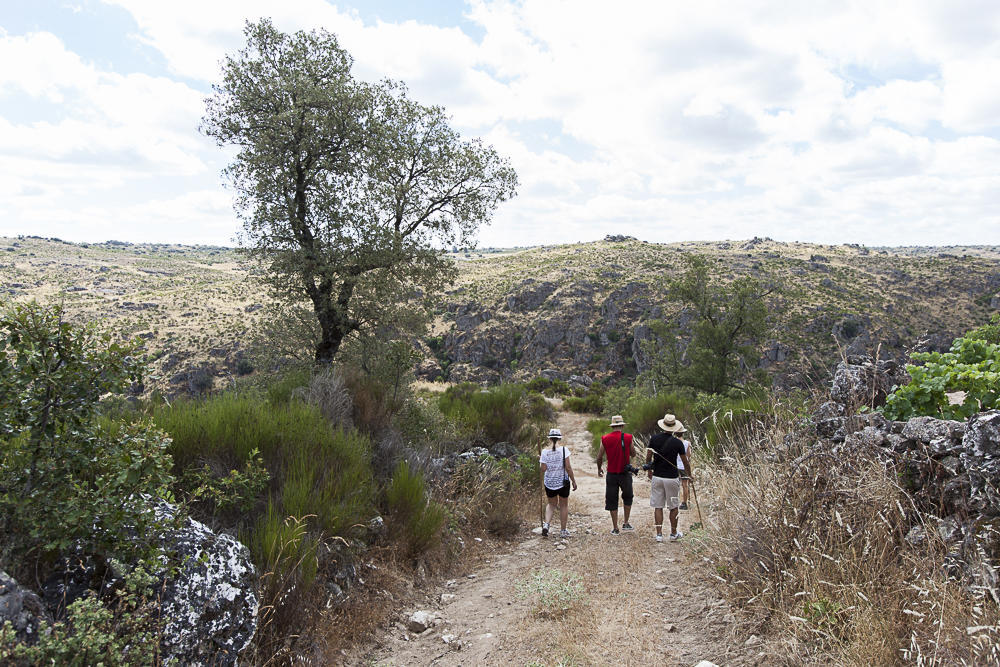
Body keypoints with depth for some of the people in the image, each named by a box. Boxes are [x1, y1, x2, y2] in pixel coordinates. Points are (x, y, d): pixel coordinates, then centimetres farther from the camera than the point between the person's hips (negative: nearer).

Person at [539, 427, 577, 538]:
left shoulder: (545, 452, -6)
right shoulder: (564, 449, -11)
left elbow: (543, 469, -6)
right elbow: (568, 467, -12)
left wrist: (540, 460, 11)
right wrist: (573, 481, -4)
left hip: (549, 482, 2)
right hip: (563, 482, -2)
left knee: (551, 504, 20)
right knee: (564, 505, 14)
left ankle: (546, 524, -1)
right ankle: (563, 531, 18)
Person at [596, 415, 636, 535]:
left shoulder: (605, 439, -5)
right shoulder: (628, 438, -8)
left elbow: (599, 457, 0)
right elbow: (633, 454, 3)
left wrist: (599, 469, 16)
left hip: (611, 474, 1)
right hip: (625, 474, -1)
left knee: (612, 501, 9)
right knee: (627, 498, 21)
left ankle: (615, 528, 12)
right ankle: (626, 523, 20)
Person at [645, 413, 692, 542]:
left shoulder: (654, 439, -4)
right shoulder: (678, 442, -8)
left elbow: (648, 457, 1)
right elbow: (685, 462, 1)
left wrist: (650, 471, 17)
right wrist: (690, 474, 19)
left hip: (657, 477, 2)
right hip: (672, 478, -2)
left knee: (658, 506, 7)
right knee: (673, 507, 12)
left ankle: (659, 534, 6)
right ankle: (673, 533, 21)